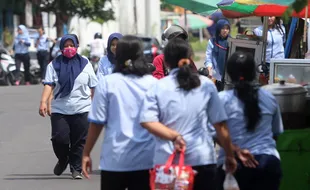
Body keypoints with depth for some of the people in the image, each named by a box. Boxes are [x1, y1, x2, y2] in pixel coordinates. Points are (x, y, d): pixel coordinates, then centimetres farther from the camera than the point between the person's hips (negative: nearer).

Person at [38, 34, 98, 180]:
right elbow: (49, 84, -5)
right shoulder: (54, 65, 4)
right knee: (59, 138, -8)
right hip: (59, 110, -1)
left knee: (79, 141, 1)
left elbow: (93, 87, 11)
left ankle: (76, 168, 12)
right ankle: (63, 160, 21)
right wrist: (43, 102, -19)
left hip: (81, 109, 1)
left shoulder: (85, 64, 8)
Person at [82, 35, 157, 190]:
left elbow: (97, 122, -4)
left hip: (115, 158, -1)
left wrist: (86, 153, 5)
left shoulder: (107, 82, -3)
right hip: (146, 159, 1)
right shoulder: (153, 83, 1)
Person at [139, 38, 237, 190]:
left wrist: (174, 136, -16)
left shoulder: (158, 87, 3)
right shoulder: (206, 85, 4)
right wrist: (230, 155, 12)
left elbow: (147, 121, -11)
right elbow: (220, 125, 4)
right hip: (202, 159, 0)